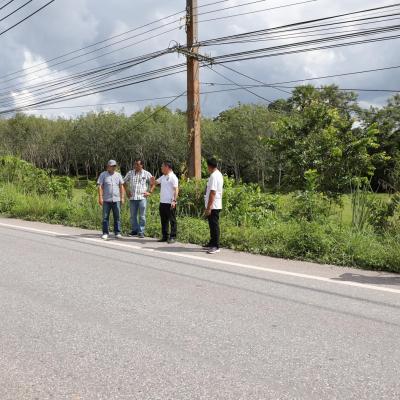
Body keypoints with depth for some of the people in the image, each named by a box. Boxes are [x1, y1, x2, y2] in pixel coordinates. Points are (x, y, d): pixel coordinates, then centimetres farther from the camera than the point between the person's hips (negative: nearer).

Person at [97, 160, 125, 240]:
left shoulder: (118, 175, 10)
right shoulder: (103, 175, 2)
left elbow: (121, 187, 11)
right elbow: (100, 187, -2)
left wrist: (122, 197, 4)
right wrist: (100, 197, -10)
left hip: (116, 200, 2)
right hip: (106, 200, -2)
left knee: (117, 217, 2)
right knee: (105, 217, 1)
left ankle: (117, 233, 8)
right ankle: (105, 233, 7)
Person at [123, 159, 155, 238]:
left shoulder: (147, 174, 3)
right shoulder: (130, 173, 10)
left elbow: (153, 183, 8)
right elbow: (124, 182, 21)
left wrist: (150, 192, -2)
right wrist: (127, 191, 12)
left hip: (142, 197, -3)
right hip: (132, 197, 3)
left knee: (142, 216, -2)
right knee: (133, 215, 8)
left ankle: (141, 232, 3)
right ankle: (134, 230, 18)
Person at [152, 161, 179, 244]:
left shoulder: (173, 177, -10)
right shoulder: (163, 177, 15)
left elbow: (176, 189, -16)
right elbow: (156, 182, 28)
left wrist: (174, 200, -24)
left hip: (170, 203, -9)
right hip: (162, 202, 9)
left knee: (172, 220, -1)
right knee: (164, 220, 13)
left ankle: (173, 237, 3)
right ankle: (165, 236, 20)